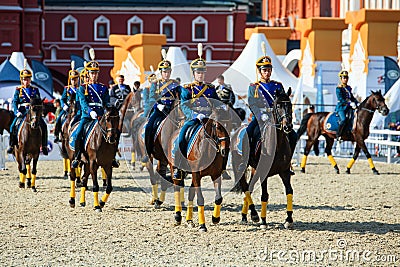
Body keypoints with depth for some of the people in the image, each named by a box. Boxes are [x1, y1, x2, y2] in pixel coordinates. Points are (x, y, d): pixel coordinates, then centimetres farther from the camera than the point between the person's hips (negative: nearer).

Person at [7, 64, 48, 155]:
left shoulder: (35, 90, 12)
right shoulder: (18, 90, 8)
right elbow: (15, 102, 2)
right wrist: (17, 112, -15)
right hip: (22, 113, -1)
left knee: (43, 126, -19)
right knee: (13, 127, -20)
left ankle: (44, 146, -12)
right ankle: (12, 145, -5)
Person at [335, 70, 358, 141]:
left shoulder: (348, 88, 18)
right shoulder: (339, 88, -5)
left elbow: (352, 97, 24)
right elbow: (340, 99, -15)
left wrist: (357, 103, 6)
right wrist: (350, 103, -24)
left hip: (348, 107, 8)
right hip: (341, 107, -8)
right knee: (343, 119, -29)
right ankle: (338, 135, -19)